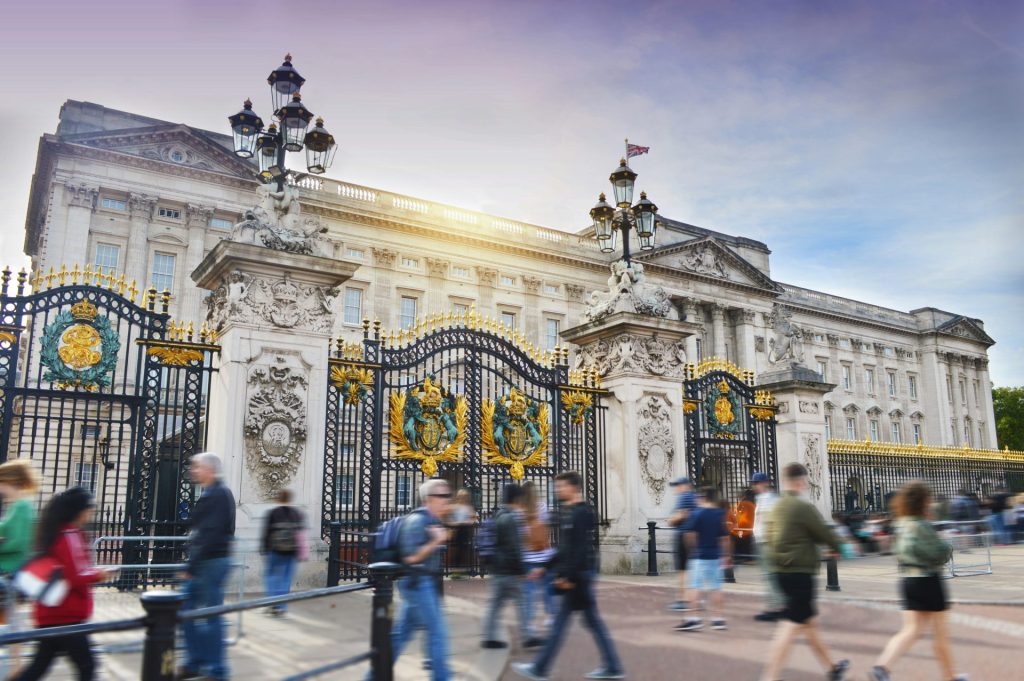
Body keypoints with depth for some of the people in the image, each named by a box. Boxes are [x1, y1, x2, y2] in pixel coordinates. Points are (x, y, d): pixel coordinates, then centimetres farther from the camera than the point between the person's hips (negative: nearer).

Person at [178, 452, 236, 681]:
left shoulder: (219, 495, -16)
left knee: (212, 618, -1)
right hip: (202, 563, 10)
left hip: (212, 563, -10)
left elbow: (211, 535, -22)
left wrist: (192, 566, -21)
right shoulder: (210, 493, 14)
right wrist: (192, 564, 15)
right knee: (186, 613, 14)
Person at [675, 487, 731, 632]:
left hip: (700, 555, -5)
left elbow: (690, 534, -14)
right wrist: (725, 555, 14)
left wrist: (692, 548, 2)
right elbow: (725, 537, 7)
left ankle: (694, 619, -8)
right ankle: (718, 618, 11)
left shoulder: (697, 513, -8)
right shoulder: (720, 514, 7)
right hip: (716, 555, 5)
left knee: (697, 587, -3)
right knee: (716, 588, 9)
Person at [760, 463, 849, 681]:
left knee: (808, 620, 21)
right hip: (800, 572, -9)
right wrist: (837, 546, 13)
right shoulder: (803, 506, -15)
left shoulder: (777, 507, 10)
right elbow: (823, 533, -6)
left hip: (782, 571, 9)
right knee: (791, 626, -7)